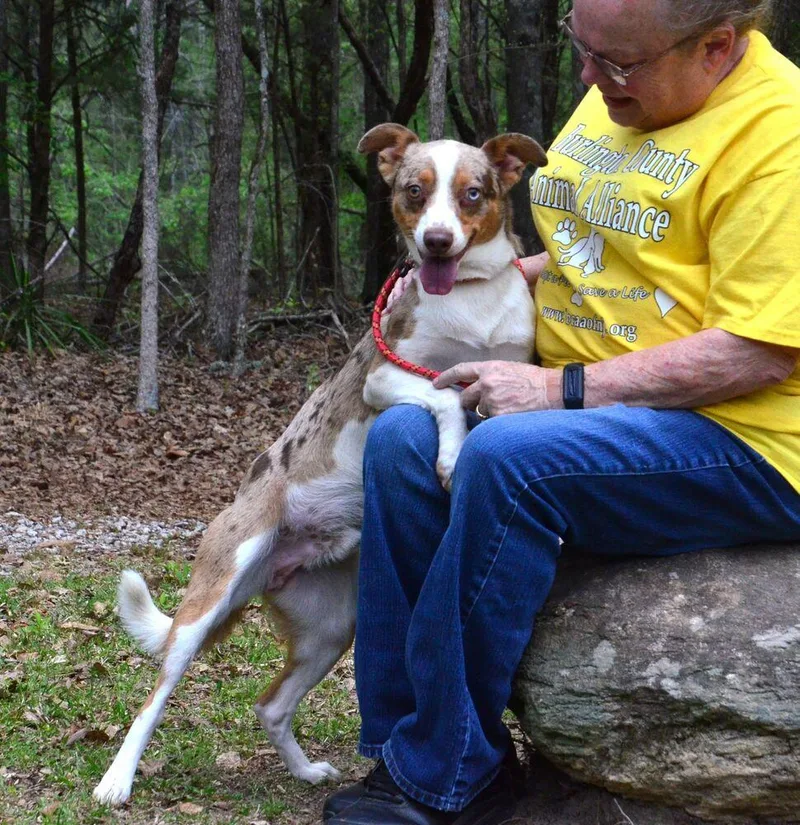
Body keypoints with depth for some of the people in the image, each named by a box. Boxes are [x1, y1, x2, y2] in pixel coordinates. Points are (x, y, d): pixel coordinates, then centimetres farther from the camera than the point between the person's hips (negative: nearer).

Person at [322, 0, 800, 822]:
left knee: (509, 458, -31)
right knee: (403, 437, -12)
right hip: (580, 407, 9)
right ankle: (403, 747, -9)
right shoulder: (616, 95, 11)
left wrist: (563, 388, -23)